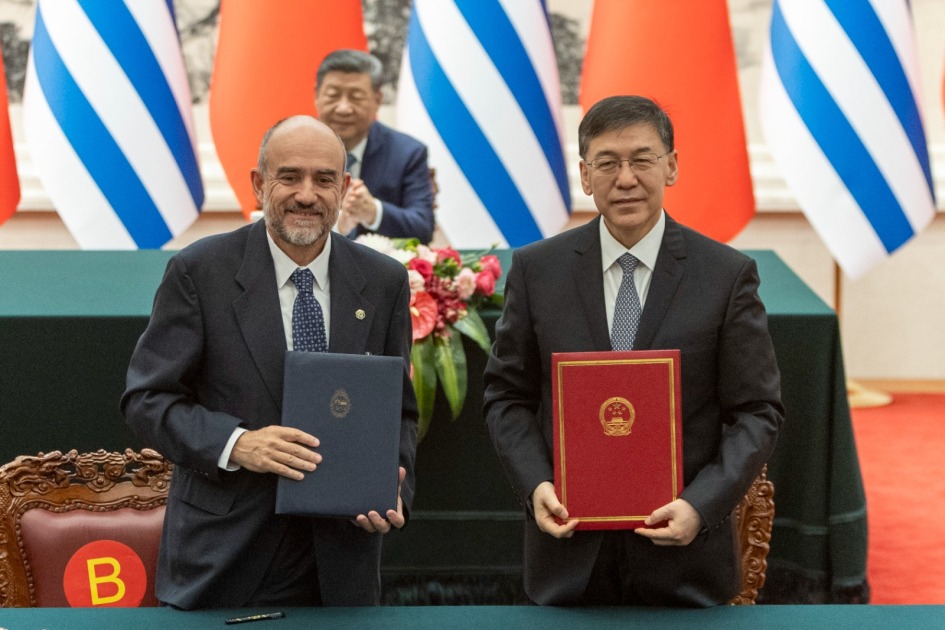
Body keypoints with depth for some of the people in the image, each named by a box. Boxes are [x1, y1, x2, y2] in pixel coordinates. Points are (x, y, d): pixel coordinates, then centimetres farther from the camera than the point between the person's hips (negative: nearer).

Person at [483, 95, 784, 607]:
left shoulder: (727, 274, -4)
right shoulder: (536, 269, 0)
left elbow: (757, 411, -2)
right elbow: (507, 395, 6)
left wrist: (701, 505, -15)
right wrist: (535, 486, -10)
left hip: (683, 551, -1)